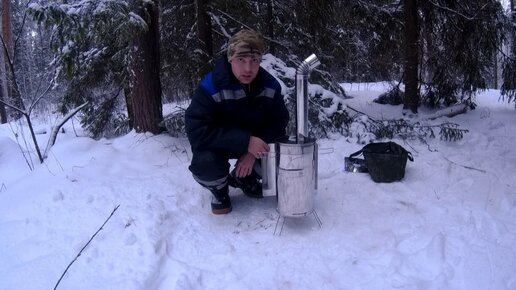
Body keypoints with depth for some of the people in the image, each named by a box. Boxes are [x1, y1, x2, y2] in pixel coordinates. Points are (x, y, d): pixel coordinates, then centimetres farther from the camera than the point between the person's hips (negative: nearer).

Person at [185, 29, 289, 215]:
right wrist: (245, 142, -39)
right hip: (217, 143, -4)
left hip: (256, 140, 4)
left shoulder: (270, 85, -15)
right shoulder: (211, 87, -28)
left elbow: (278, 124, -11)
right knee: (206, 162, -35)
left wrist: (253, 153, -28)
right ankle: (219, 190, 4)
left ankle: (244, 178, 13)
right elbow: (197, 131, -33)